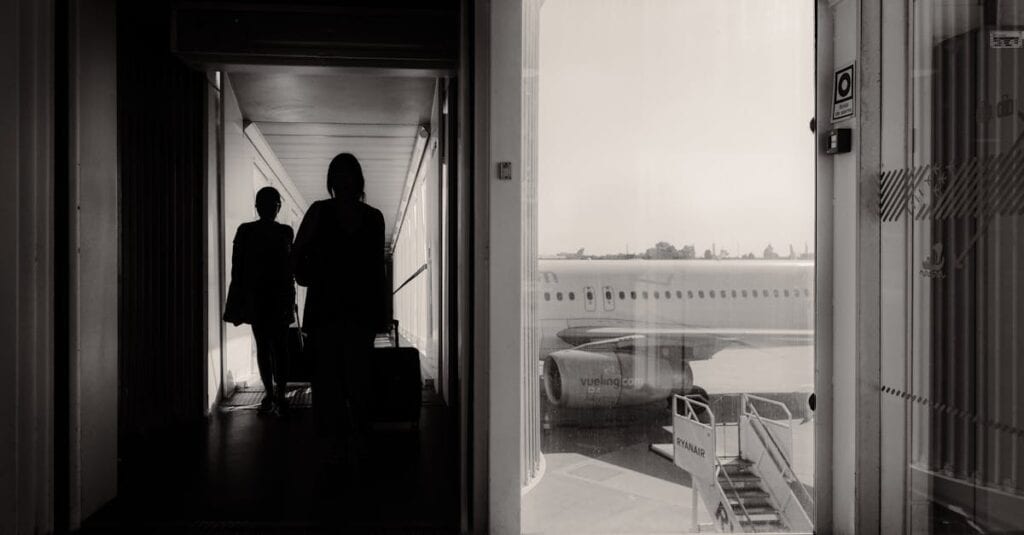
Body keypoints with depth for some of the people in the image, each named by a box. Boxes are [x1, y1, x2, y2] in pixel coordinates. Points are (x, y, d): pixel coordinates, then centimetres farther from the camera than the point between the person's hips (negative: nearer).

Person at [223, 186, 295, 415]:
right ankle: (270, 395, 12)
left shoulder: (285, 232, 6)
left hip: (279, 296, 0)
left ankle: (280, 395, -6)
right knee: (263, 346, 5)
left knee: (279, 346, -7)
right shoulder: (245, 231, 3)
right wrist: (239, 302, -1)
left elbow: (290, 266, 9)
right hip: (255, 297, 1)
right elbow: (238, 268, 2)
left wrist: (290, 299, 6)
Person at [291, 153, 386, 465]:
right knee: (327, 375, 0)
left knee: (357, 376, 0)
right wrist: (306, 277, 0)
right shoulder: (320, 212, 5)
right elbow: (297, 254, 13)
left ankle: (357, 435, 10)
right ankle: (330, 439, 8)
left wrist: (381, 308, 10)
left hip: (361, 309, 1)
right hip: (324, 307, 0)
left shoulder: (373, 217, 9)